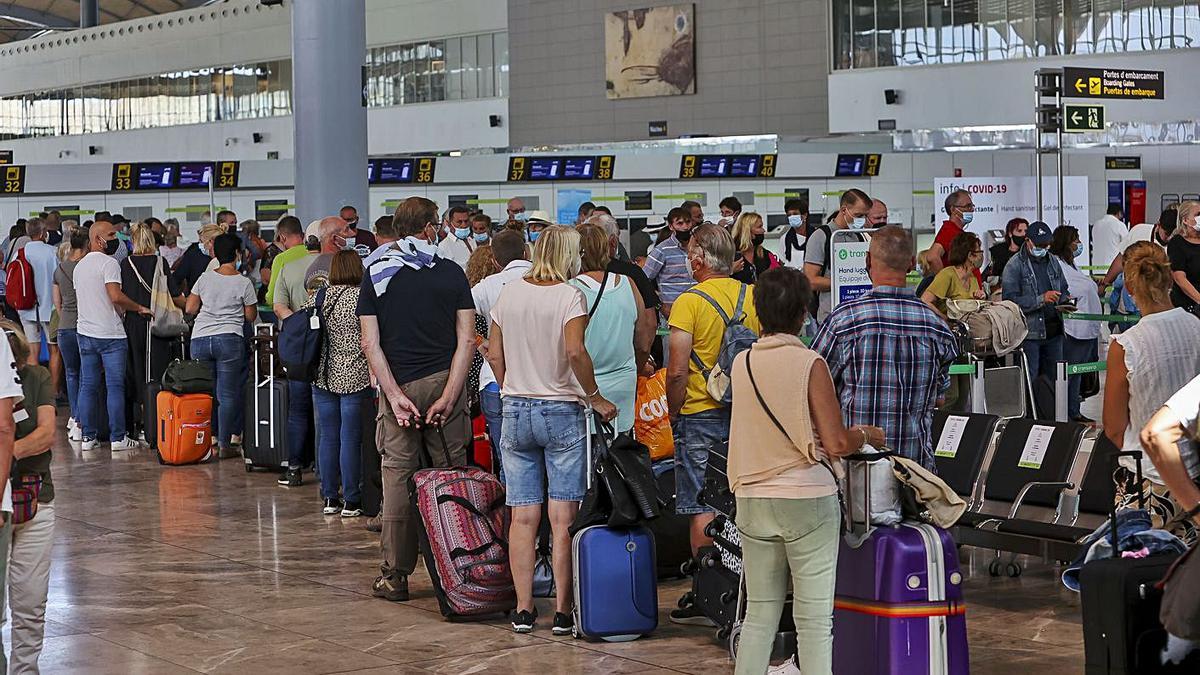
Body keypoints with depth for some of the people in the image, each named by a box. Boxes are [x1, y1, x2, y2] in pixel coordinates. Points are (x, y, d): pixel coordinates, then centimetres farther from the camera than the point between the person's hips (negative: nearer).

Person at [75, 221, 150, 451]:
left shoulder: (79, 266, 14)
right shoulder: (109, 263, -12)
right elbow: (116, 296, -23)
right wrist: (139, 308, -11)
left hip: (85, 333, 7)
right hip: (111, 335, -7)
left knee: (87, 386, 9)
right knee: (115, 386, -2)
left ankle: (88, 436, 10)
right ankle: (117, 438, -1)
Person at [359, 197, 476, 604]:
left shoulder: (376, 274, 3)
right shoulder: (451, 273, 2)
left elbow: (370, 343, -5)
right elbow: (466, 339, -6)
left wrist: (395, 395, -8)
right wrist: (449, 396, -8)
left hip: (399, 384, 0)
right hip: (444, 382, 0)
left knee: (398, 476, 3)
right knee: (451, 476, 5)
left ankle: (395, 575, 5)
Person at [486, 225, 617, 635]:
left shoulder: (510, 293, 6)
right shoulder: (569, 295, -9)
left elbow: (494, 354, 9)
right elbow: (575, 351, -22)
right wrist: (595, 397, -11)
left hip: (515, 412, 4)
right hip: (562, 412, -4)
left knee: (523, 516, 5)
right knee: (563, 517, 0)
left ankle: (523, 609, 7)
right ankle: (563, 612, 1)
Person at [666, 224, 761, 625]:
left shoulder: (690, 302, -12)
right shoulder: (752, 297, 3)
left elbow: (677, 371, -15)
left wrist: (673, 412, -1)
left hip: (701, 415, -5)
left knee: (702, 509, 1)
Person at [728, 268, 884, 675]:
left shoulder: (742, 364, 3)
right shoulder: (809, 364, -11)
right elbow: (836, 444, -14)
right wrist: (866, 435, 7)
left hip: (752, 500, 5)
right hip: (807, 499, -5)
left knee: (759, 615, 12)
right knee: (814, 619, 1)